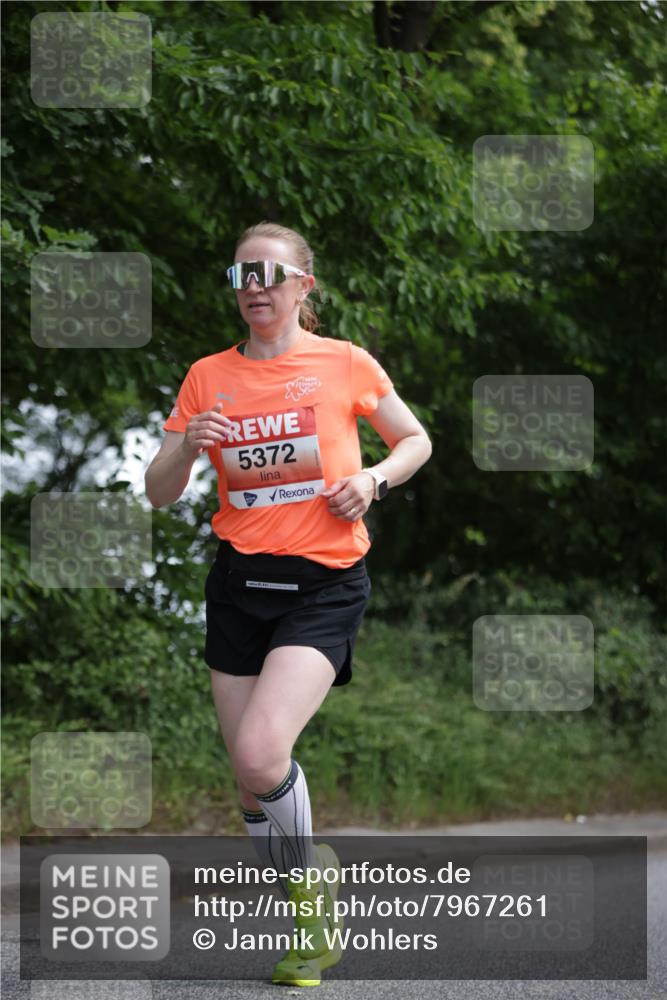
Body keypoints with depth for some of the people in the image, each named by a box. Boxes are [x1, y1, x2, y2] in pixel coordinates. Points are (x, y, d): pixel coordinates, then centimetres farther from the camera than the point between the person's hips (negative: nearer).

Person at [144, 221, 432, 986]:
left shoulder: (346, 364, -1)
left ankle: (306, 870, 4)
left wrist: (374, 477, -7)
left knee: (260, 752, -24)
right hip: (240, 581, 4)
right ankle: (311, 924, 26)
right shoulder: (208, 376, 6)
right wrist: (187, 447, -14)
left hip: (325, 585, -4)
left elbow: (416, 441, 12)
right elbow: (159, 494, 6)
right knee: (248, 779, 6)